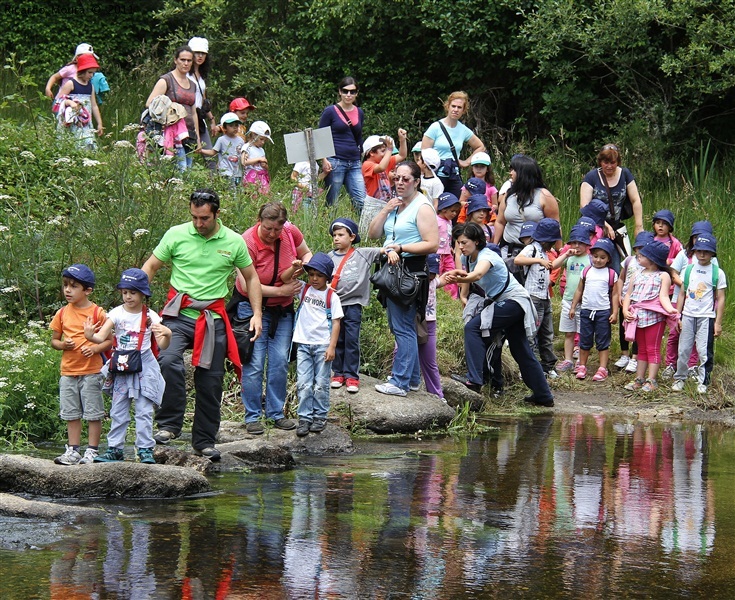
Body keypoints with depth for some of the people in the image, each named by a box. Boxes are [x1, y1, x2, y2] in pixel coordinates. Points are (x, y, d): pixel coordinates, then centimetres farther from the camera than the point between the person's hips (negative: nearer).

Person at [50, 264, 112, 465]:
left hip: (91, 371, -4)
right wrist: (63, 345, -9)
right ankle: (73, 450, 15)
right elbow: (54, 340, 12)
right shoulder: (62, 313, 7)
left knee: (93, 413, 1)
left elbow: (109, 340, -2)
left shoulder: (97, 312, -5)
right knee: (71, 414, 9)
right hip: (68, 372, 4)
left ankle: (92, 450, 7)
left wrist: (94, 348, -19)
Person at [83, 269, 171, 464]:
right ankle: (115, 448, 13)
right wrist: (90, 335, -35)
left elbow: (163, 346, -5)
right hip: (121, 368, 2)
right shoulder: (116, 314, -1)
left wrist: (167, 334, -27)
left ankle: (145, 449, 3)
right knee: (118, 411, 7)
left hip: (144, 368, -2)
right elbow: (101, 337, -12)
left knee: (144, 411, -2)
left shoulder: (150, 317, -3)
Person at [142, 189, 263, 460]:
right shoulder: (176, 235, -1)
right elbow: (150, 268, 6)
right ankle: (168, 425, -17)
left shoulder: (234, 242, 3)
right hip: (179, 313, -2)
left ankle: (204, 440, 19)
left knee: (210, 381, 5)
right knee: (168, 361, -27)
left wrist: (257, 314, 7)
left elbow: (251, 278, 15)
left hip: (213, 317, 2)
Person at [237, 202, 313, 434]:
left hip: (282, 309, 4)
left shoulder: (291, 232, -9)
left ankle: (276, 413, 13)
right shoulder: (248, 242, -23)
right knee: (254, 363, -7)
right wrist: (282, 290, -20)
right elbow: (247, 285, -23)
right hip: (253, 307, -4)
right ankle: (252, 416, 0)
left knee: (280, 362, 4)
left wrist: (304, 264, -13)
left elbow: (306, 253, 12)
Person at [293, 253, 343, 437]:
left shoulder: (332, 297, -1)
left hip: (323, 345, -2)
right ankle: (304, 418, 2)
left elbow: (336, 323, -3)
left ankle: (320, 417, 12)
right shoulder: (304, 290, 8)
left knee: (321, 384, 2)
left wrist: (332, 347, -9)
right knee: (303, 384, -2)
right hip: (304, 344, 2)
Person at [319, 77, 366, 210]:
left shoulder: (359, 113, 13)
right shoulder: (330, 112, -1)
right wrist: (324, 160, -13)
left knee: (362, 202, -6)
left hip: (354, 164, 5)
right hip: (335, 162, -5)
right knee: (331, 204, -1)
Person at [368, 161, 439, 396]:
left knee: (403, 327, -9)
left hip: (411, 269, -9)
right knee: (400, 326, 14)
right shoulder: (396, 203, 16)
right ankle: (412, 378, 22)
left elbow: (432, 244, -18)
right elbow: (373, 234, 13)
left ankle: (400, 382, -8)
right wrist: (385, 210, -1)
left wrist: (400, 248, -19)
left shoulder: (422, 207, -10)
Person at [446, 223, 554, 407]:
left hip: (514, 300, -10)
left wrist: (458, 279, -63)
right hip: (498, 301, 10)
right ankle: (543, 396, 22)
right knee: (521, 351, 13)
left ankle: (474, 381, -29)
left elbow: (477, 275, -45)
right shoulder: (467, 258, 3)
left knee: (473, 327, -23)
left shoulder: (486, 256, -24)